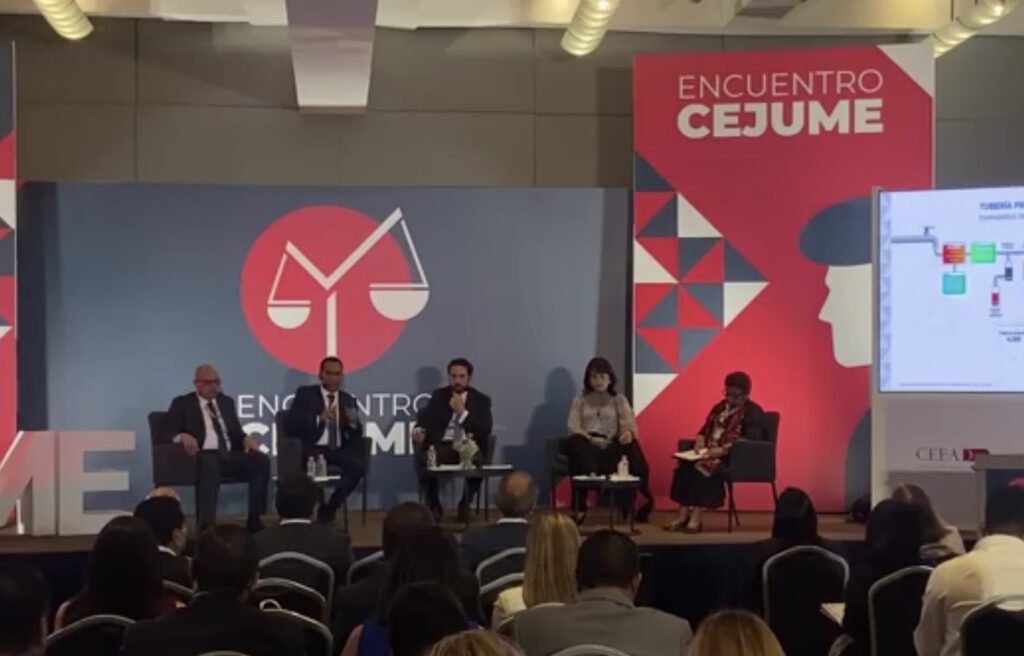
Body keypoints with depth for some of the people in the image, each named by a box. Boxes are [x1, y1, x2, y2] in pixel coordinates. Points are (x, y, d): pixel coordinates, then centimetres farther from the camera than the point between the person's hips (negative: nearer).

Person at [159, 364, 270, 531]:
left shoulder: (226, 402, 24)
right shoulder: (182, 403, 9)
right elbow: (164, 434, 1)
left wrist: (246, 438, -2)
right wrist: (182, 436, -22)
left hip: (230, 455, 5)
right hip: (204, 455, -5)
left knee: (261, 460, -25)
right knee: (210, 463, -41)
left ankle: (254, 519, -22)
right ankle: (207, 524, -46)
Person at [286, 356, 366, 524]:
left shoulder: (348, 400, 16)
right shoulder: (305, 394, 6)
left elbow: (356, 436, 12)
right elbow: (292, 424, -7)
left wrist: (354, 422, -11)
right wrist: (319, 418, -21)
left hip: (338, 451, 4)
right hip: (312, 450, -4)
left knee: (359, 466, -27)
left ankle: (329, 509, -11)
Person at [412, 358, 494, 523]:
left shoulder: (481, 400, 9)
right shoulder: (438, 396, 14)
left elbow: (485, 431, -3)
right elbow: (424, 419, 2)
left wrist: (462, 412, -10)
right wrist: (418, 430, -22)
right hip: (442, 446, 1)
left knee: (476, 460, -37)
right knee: (422, 457, -32)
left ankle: (465, 506, -10)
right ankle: (434, 506, -9)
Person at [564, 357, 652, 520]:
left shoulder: (619, 399, 15)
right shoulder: (580, 399, 14)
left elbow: (628, 424, 2)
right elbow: (573, 428, 2)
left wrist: (628, 432, -25)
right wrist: (591, 439, -18)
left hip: (612, 446, 1)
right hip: (587, 444, 0)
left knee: (630, 445, -34)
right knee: (575, 443, -37)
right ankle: (579, 508, -35)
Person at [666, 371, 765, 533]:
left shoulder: (753, 412, -3)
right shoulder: (720, 407, 21)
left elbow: (750, 441, -17)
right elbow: (706, 428, 20)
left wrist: (723, 449, -28)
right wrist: (700, 441, -5)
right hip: (712, 453, 7)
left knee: (704, 467, -34)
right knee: (685, 464, -22)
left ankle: (696, 517, -33)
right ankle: (683, 515, -28)